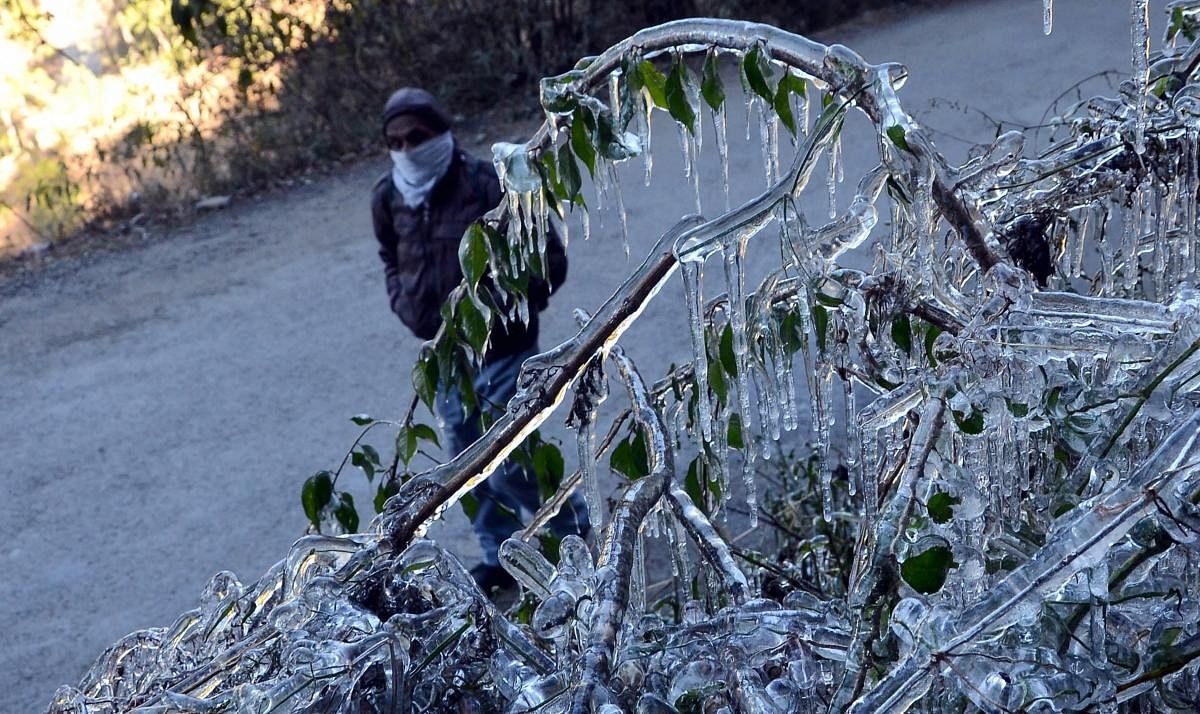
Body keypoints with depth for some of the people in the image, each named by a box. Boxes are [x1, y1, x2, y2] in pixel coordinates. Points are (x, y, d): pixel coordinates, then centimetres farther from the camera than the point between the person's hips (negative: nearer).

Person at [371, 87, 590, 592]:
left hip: (502, 352, -6)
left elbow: (549, 259, -11)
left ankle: (577, 528, 23)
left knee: (508, 466, -4)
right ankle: (500, 557, 33)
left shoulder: (488, 186, -18)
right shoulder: (388, 198, -2)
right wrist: (407, 308, 3)